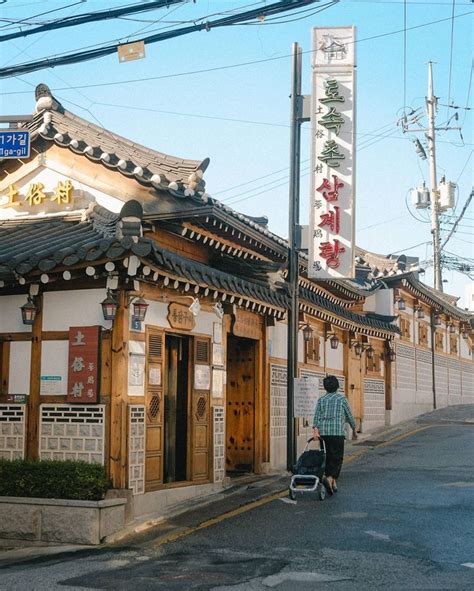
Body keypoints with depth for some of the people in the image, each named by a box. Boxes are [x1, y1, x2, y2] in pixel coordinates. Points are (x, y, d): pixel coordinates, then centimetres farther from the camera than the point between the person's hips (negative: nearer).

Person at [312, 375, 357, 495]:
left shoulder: (321, 399, 10)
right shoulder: (342, 398, 3)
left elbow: (316, 416, -1)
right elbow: (349, 415, 7)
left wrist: (315, 429, -9)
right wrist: (354, 430, 19)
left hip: (323, 431, 4)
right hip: (337, 431, -4)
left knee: (329, 456, 14)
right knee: (337, 457, -2)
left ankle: (332, 481, 17)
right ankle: (329, 478, -22)